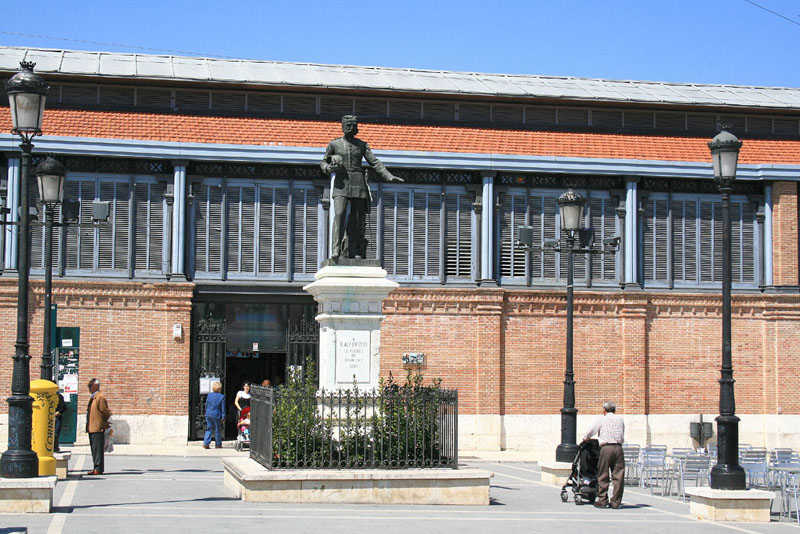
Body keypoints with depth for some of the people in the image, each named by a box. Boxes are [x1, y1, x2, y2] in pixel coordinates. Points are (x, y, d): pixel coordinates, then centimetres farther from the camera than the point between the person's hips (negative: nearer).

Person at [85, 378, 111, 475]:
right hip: (91, 428, 10)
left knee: (98, 449, -8)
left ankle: (99, 469, -6)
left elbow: (105, 412, -13)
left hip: (98, 428, -10)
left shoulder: (100, 397, -13)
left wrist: (104, 424, -3)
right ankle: (96, 468, 17)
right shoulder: (92, 397, 18)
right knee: (94, 449, 12)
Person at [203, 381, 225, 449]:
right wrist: (223, 417, -2)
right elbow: (223, 408, -6)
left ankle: (206, 443, 1)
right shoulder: (222, 397, -6)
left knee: (209, 429, 11)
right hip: (217, 415, -3)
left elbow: (206, 405, 12)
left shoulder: (209, 395, 5)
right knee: (217, 430, 7)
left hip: (208, 415, 3)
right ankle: (218, 445, 12)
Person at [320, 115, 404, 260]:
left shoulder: (362, 145, 13)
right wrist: (328, 168, -8)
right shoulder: (334, 144, 9)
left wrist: (389, 176, -2)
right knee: (339, 214, -19)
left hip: (358, 183, 2)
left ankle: (355, 251, 0)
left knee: (357, 218, -2)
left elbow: (375, 162, 9)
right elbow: (323, 162, 17)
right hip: (341, 182, -2)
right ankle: (336, 250, -24)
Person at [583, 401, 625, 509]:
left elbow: (590, 432, 15)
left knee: (603, 476, 5)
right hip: (618, 447, 2)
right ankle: (616, 502, 3)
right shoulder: (620, 419, 17)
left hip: (606, 448, -2)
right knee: (618, 476, 3)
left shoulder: (601, 420, 8)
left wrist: (585, 439, 35)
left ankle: (602, 501, 5)